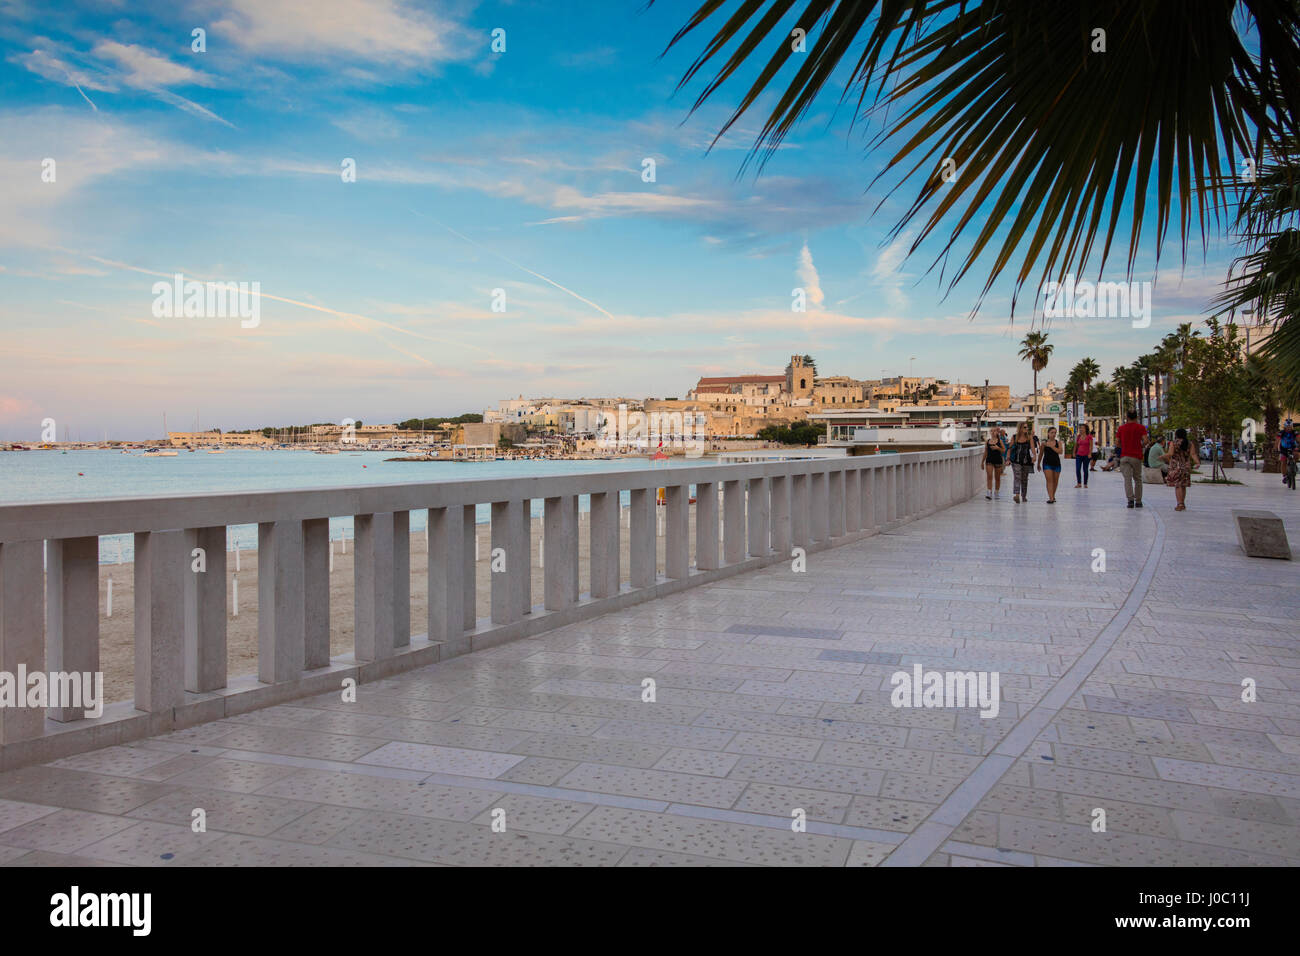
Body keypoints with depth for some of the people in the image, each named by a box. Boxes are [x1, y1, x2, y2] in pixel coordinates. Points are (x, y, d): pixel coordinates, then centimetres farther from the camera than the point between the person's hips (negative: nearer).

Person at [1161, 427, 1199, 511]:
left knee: (1177, 486, -4)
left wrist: (1162, 456, 1)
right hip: (1186, 467, 5)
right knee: (1183, 486, 15)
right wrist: (1197, 462, -5)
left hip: (1176, 467, -5)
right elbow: (1193, 454, -5)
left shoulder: (1174, 443, -7)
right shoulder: (1189, 444, 5)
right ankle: (1183, 503, 22)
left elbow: (1170, 454, -14)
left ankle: (1180, 504, -12)